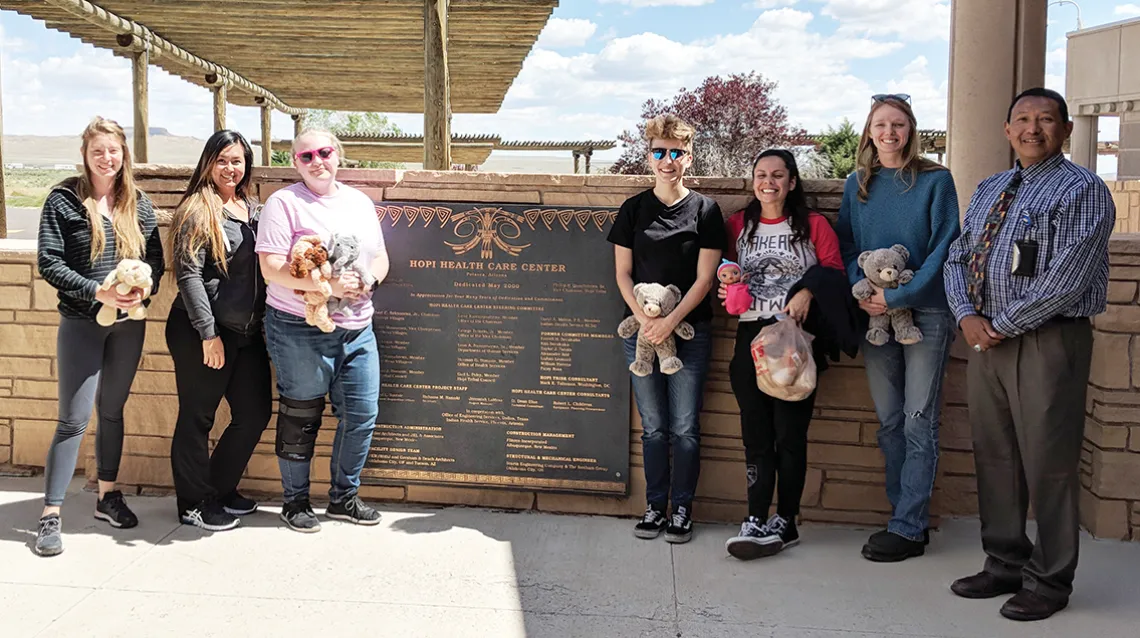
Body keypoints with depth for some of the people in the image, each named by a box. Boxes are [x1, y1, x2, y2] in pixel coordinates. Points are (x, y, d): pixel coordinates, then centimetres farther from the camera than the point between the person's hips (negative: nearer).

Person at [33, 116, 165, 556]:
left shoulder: (139, 204, 6)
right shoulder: (64, 199, -6)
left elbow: (156, 258, 8)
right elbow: (48, 262, -10)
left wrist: (145, 288, -14)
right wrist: (99, 292, -21)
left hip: (129, 323, 4)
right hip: (82, 323, -4)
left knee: (113, 412, 15)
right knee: (74, 419, -5)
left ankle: (108, 496, 28)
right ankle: (50, 515, 4)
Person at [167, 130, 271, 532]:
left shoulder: (252, 209, 11)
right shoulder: (197, 211, -9)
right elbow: (188, 275, -14)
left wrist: (265, 320, 10)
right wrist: (208, 334, -17)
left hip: (247, 331, 7)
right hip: (200, 333, -7)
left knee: (255, 413, 10)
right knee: (197, 418, 5)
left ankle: (221, 489, 29)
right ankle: (193, 503, 19)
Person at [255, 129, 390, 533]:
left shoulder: (360, 202, 13)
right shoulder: (284, 203, -5)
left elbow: (380, 257, 16)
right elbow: (272, 269, -14)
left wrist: (367, 280, -7)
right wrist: (327, 285, -24)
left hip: (357, 329, 6)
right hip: (300, 330, -5)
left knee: (362, 414, 7)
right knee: (301, 417, 4)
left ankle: (344, 496, 24)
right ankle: (295, 502, 21)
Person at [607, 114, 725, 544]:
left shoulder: (705, 210, 1)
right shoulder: (633, 209, 6)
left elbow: (705, 278, -3)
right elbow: (623, 273, 5)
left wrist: (671, 321, -14)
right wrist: (644, 319, -10)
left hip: (690, 331, -2)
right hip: (641, 330, 2)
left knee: (684, 428, 2)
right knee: (653, 426, 8)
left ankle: (682, 509, 14)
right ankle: (655, 506, 19)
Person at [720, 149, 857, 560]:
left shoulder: (813, 226, 5)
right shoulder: (738, 226, 14)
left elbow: (835, 274, 1)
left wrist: (808, 291, -16)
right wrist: (726, 291, 0)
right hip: (751, 337, 3)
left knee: (790, 433, -3)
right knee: (756, 434, 0)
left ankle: (784, 522, 5)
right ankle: (757, 522, 0)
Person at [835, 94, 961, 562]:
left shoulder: (936, 181, -1)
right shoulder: (857, 185, 10)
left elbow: (944, 247, -6)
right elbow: (846, 247, 10)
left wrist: (900, 296, -15)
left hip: (925, 312, -4)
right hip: (875, 313, 4)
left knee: (918, 422, -4)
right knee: (889, 422, 7)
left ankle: (908, 528, 1)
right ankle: (908, 517, 18)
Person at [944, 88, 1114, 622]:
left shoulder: (1082, 190, -5)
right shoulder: (988, 191, 17)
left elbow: (1067, 277, -16)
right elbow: (957, 258, 15)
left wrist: (1002, 325, -14)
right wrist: (967, 316, -4)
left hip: (1048, 342, -6)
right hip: (986, 339, 7)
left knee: (1047, 464, 0)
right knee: (994, 458, 12)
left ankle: (1049, 582, 13)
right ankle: (1004, 565, 25)